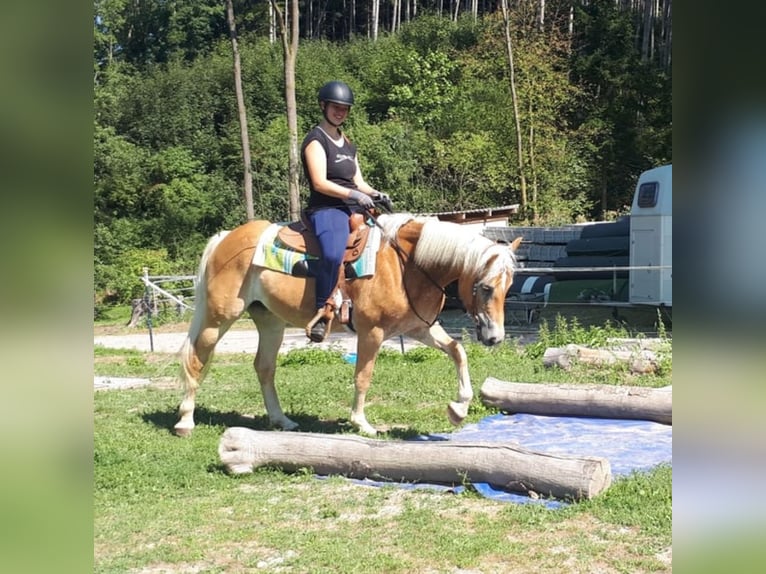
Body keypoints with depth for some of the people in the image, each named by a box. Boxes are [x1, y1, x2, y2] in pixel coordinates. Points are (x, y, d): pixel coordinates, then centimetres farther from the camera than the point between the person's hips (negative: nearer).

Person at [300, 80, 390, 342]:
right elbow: (319, 183, -13)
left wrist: (375, 194, 0)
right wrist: (353, 194, -22)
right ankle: (323, 310, -26)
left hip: (354, 210, 9)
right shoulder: (316, 140, -2)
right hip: (326, 209, -9)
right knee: (333, 254, -38)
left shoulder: (348, 144, 23)